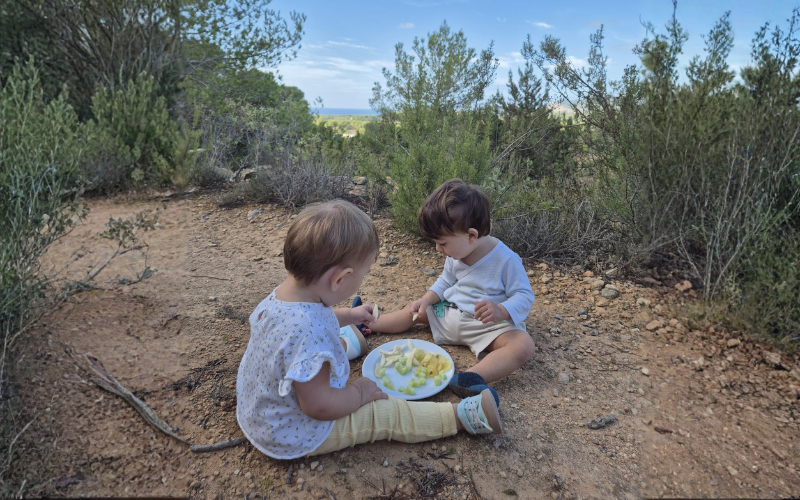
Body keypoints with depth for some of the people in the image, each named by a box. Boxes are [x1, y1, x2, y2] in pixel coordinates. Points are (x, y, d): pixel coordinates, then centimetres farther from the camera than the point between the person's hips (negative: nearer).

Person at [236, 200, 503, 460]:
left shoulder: (282, 293, -11)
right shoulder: (308, 331, -42)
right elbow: (318, 406, -33)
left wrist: (349, 316, 24)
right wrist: (359, 392, -16)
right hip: (295, 437, -8)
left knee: (335, 344, 30)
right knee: (390, 414, -4)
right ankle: (463, 415, 4)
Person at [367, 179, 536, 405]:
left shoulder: (505, 260, -22)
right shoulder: (455, 254, -3)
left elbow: (524, 295, -19)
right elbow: (445, 282, 12)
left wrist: (500, 311, -38)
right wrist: (426, 300, -5)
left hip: (487, 325, -6)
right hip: (451, 313, 7)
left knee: (524, 344, -33)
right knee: (415, 310, 7)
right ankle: (366, 324, 12)